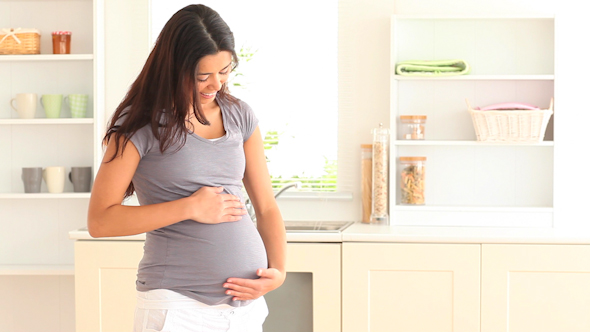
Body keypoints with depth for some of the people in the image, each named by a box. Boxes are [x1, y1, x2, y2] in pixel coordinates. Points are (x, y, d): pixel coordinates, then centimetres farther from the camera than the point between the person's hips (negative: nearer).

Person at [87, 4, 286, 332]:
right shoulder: (142, 123, -5)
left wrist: (278, 270, -4)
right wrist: (191, 208, -12)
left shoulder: (240, 116, 9)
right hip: (177, 305, -4)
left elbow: (266, 207, 13)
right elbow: (100, 221, -9)